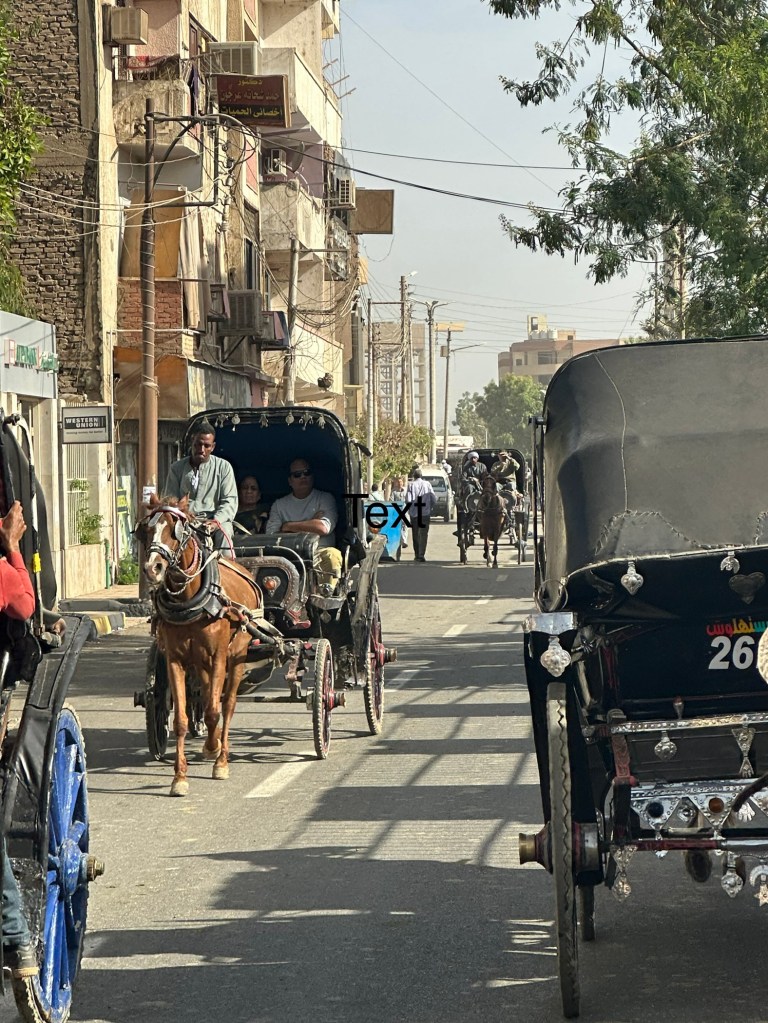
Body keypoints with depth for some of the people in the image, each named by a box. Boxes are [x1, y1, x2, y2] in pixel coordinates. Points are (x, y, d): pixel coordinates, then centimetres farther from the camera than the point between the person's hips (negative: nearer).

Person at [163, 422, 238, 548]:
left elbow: (230, 500, 2)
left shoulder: (223, 467, 10)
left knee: (224, 530, -34)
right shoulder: (177, 468, 13)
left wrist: (217, 521, -19)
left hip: (213, 518, 0)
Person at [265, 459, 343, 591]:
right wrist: (309, 525, 0)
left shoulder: (325, 498, 12)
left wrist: (288, 526, 2)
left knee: (332, 555, -35)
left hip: (319, 552, -2)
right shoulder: (279, 505, 18)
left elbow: (324, 528, -7)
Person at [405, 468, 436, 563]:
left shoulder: (411, 485, -5)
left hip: (414, 513, 0)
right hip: (426, 513, 0)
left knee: (415, 534, 12)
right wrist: (430, 507, 14)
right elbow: (434, 500, -3)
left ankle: (417, 555, 16)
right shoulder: (427, 484, -1)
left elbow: (408, 500, -11)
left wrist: (410, 508, 7)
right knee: (424, 535, 1)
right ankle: (421, 555, -9)